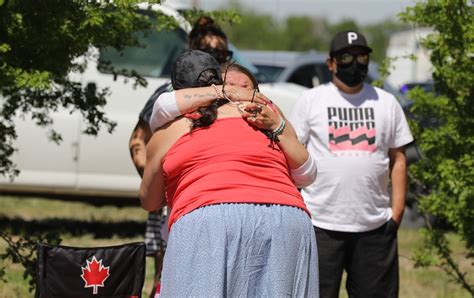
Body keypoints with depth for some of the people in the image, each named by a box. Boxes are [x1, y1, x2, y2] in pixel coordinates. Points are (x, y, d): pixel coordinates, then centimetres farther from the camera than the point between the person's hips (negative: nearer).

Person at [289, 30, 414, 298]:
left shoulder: (387, 103, 11)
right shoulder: (311, 101, 5)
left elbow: (398, 160, 12)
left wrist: (397, 212, 4)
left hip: (375, 225, 2)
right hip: (321, 223, -2)